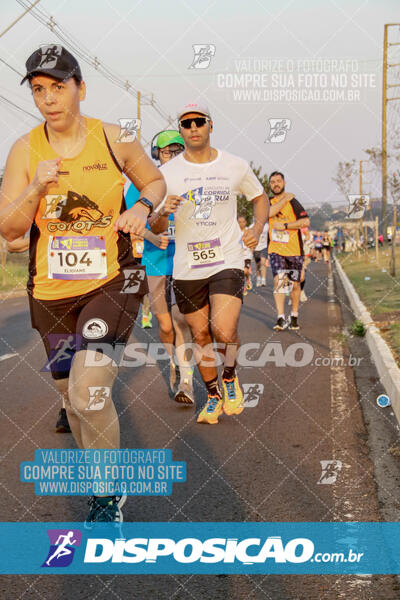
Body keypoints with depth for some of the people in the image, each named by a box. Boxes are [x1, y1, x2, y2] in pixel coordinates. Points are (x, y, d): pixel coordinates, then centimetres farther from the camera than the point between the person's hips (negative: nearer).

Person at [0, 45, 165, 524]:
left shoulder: (113, 139, -4)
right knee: (72, 395, 15)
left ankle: (109, 496, 0)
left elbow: (155, 182, 13)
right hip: (51, 292, 3)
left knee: (88, 390, -21)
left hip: (112, 282, -3)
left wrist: (142, 207, -8)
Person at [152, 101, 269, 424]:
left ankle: (230, 376, 13)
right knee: (200, 335, 9)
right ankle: (213, 396, 29)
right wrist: (163, 212, -19)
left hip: (227, 262, -2)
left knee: (224, 332, -18)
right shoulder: (168, 172, 1)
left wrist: (258, 228, 1)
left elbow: (260, 197, 19)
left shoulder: (236, 166, 1)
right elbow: (156, 228, 4)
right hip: (187, 267, 2)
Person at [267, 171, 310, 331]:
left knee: (294, 283, 6)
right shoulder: (268, 202, 10)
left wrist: (284, 226, -16)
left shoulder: (293, 202, -2)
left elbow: (306, 222, -13)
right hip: (275, 249, 2)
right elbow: (268, 213, -14)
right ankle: (280, 318, -17)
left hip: (294, 250, -1)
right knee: (278, 280, -15)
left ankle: (294, 316, 24)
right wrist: (285, 199, -11)